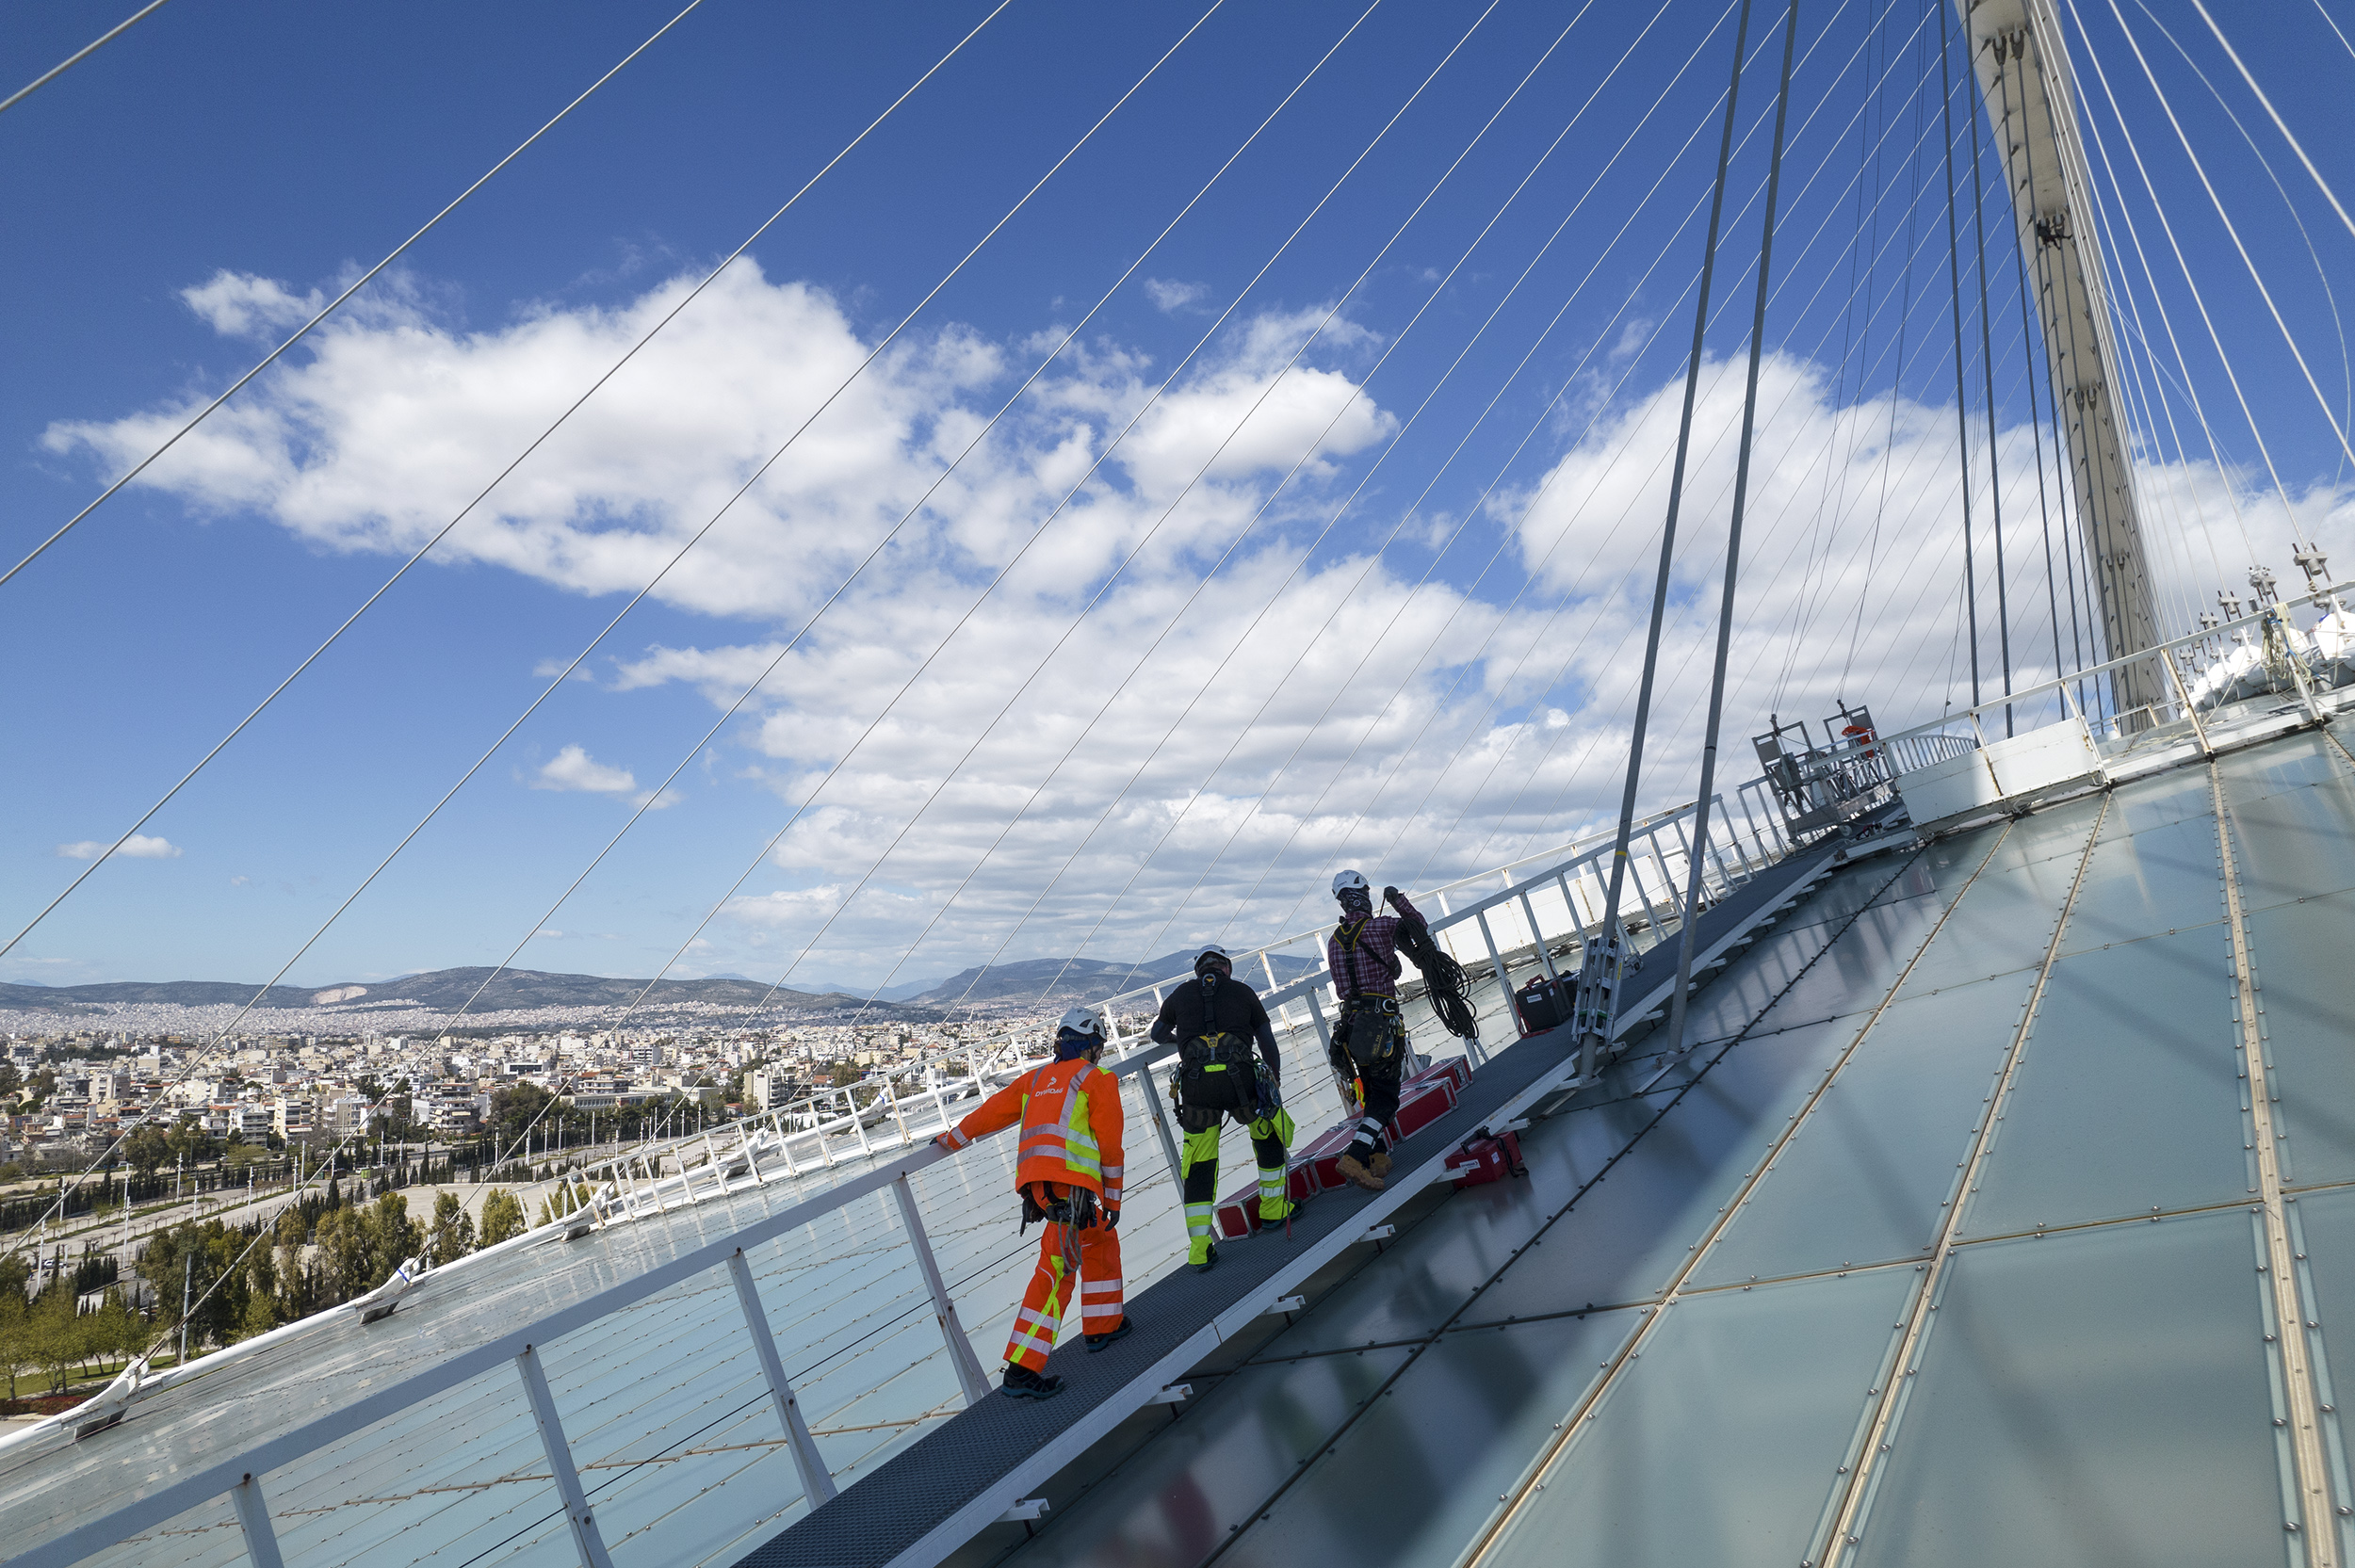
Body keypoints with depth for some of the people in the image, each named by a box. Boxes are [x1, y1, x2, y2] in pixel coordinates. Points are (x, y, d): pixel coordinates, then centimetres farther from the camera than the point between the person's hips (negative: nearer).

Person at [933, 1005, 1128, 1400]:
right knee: (1057, 1268, -6)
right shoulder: (1098, 1080, 7)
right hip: (1070, 1183, -7)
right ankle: (1021, 1370, -11)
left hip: (1037, 1182, 7)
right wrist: (1113, 1199, 12)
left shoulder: (1036, 1078, 22)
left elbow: (994, 1111, 25)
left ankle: (1103, 1326, 34)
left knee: (1101, 1239, 23)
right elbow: (1110, 1145, 5)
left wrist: (951, 1139, 38)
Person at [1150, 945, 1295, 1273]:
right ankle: (1273, 1207, 35)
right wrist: (1276, 1086, 26)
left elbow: (1158, 1032, 35)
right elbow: (1268, 1044, 17)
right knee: (1269, 1135, 28)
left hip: (1196, 1085, 1)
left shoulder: (1181, 994, 18)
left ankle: (1199, 1247, 6)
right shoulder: (1243, 992, 15)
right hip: (1240, 1080, -1)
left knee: (1199, 1166, 11)